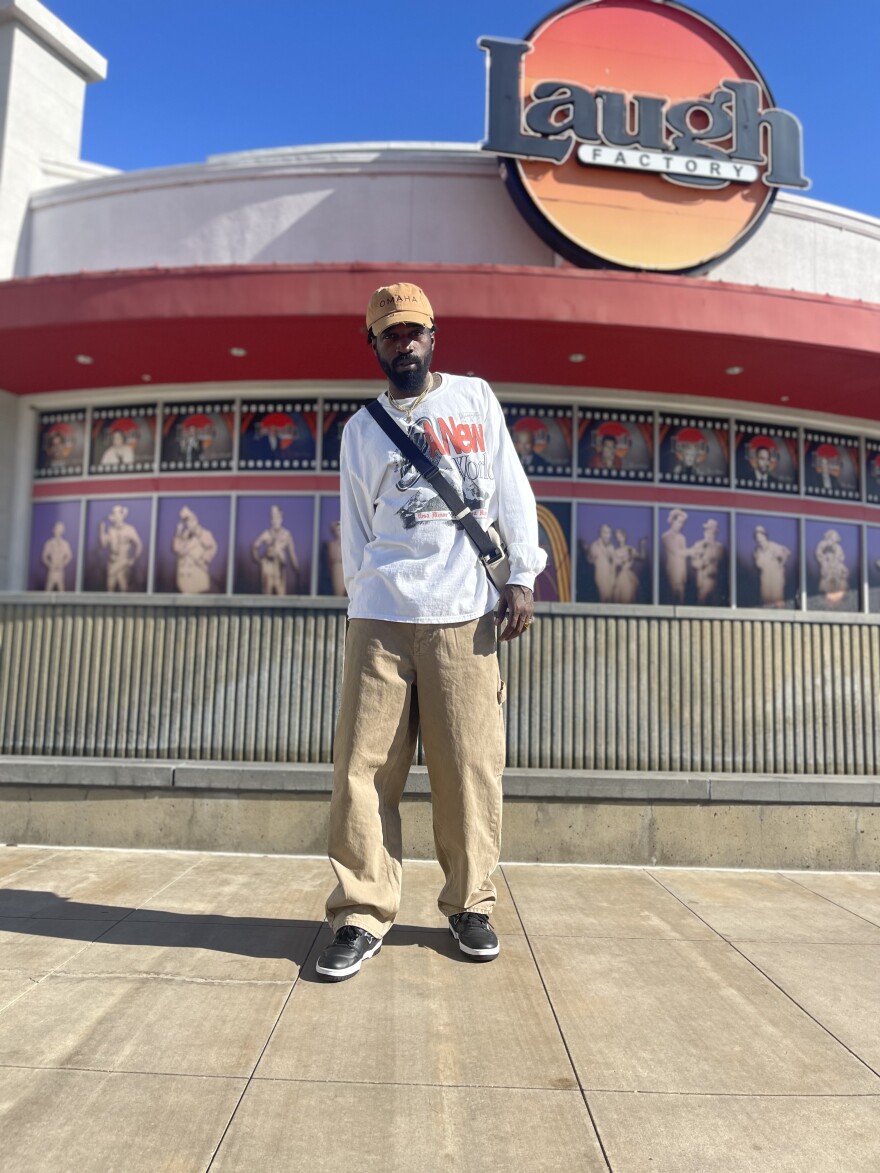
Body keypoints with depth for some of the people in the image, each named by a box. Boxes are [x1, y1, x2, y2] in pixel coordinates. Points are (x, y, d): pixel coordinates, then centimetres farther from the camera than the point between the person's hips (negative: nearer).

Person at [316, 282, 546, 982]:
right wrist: (365, 595, 5)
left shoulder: (475, 398, 15)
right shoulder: (361, 429, 16)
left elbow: (511, 491, 9)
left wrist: (521, 578, 1)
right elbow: (355, 529, 15)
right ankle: (362, 915, 10)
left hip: (466, 615, -1)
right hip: (380, 617, 1)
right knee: (364, 768, -2)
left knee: (470, 766, 0)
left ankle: (470, 905, 18)